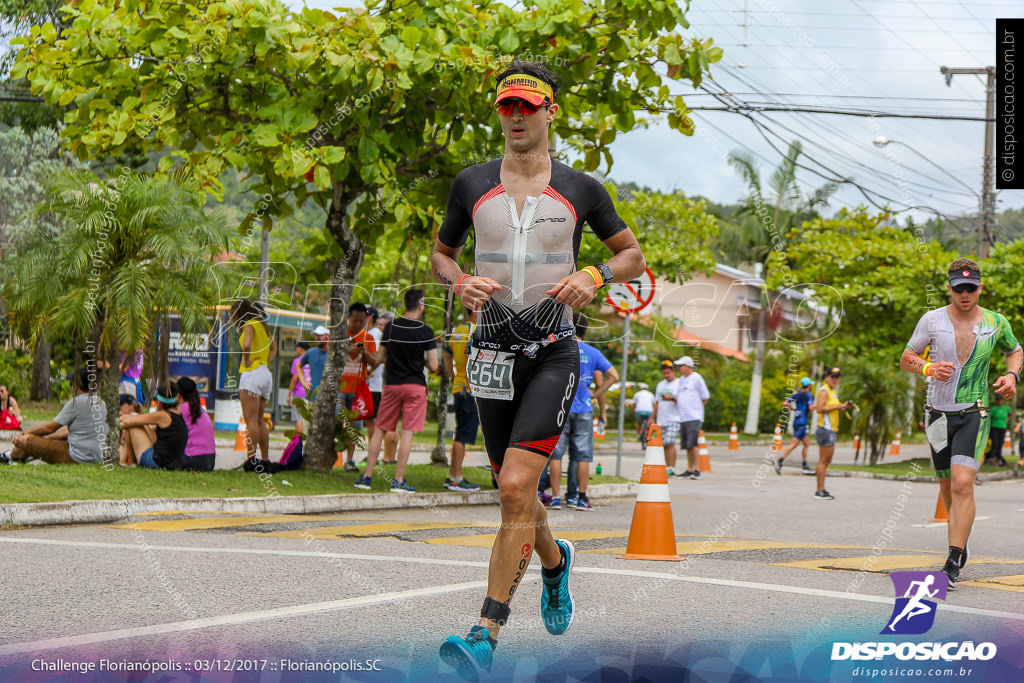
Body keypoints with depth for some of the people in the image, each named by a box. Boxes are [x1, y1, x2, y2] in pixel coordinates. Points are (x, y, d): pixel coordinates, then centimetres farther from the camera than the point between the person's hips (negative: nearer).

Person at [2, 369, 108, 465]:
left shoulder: (76, 402, -11)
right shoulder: (101, 403, 13)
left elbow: (50, 427, -5)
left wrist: (24, 433, 9)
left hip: (76, 458, -9)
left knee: (25, 440, -1)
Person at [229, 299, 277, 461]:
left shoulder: (250, 325, -8)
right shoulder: (262, 325, 18)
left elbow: (246, 345, -27)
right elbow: (273, 347, 31)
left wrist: (246, 361, -12)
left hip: (252, 373, -9)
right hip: (266, 373, 9)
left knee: (251, 420, -11)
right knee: (259, 421, 13)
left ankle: (251, 460, -16)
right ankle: (265, 460, 11)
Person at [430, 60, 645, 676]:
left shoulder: (581, 190, 3)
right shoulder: (472, 185, 7)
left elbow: (633, 255, 14)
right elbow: (442, 253, 19)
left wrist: (595, 276, -7)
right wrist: (460, 282, -3)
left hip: (555, 353, -3)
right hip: (494, 351, 3)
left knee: (516, 487, -18)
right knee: (515, 494, 11)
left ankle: (487, 637, -19)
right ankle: (555, 561, 46)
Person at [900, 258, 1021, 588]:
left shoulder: (996, 323, 0)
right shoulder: (932, 320, -2)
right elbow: (905, 359, 4)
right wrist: (928, 367, -17)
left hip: (974, 413, -2)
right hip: (937, 412, 2)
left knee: (963, 484, -18)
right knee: (947, 487, 12)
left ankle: (953, 564, -20)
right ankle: (960, 544, 37)